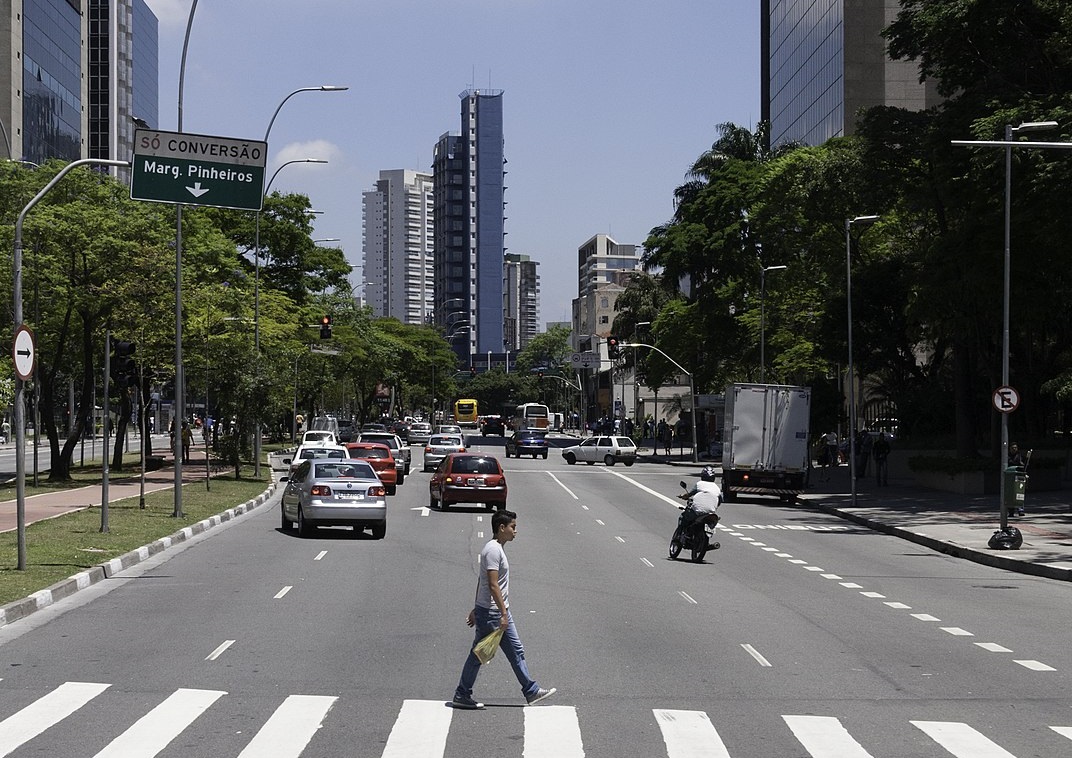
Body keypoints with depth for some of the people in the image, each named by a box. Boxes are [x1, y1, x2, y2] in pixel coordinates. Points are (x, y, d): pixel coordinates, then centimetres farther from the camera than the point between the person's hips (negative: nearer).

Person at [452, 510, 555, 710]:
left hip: (499, 612, 11)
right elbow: (493, 585, -23)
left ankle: (531, 692, 13)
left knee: (516, 651, 10)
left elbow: (481, 580, 19)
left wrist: (476, 609, 22)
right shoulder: (493, 550, -18)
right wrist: (503, 614, -23)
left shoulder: (497, 548, 14)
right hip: (491, 613, -11)